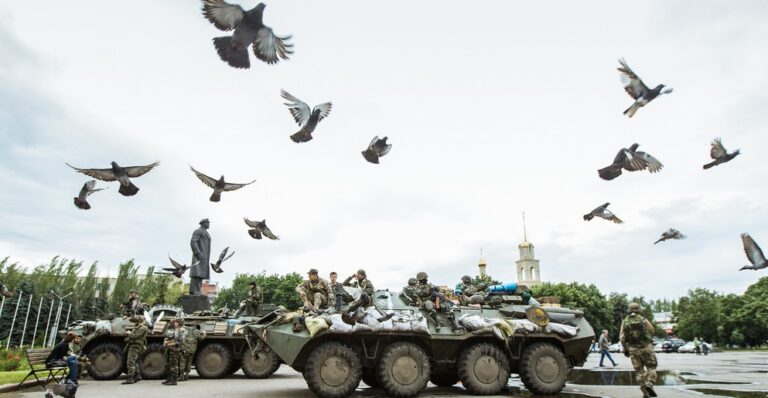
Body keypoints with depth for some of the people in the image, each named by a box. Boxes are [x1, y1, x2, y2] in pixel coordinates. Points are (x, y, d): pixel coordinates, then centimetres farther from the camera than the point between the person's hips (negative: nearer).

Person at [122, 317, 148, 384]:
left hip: (135, 347, -11)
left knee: (130, 362, -14)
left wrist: (129, 333, -7)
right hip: (132, 346, 11)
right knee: (134, 362, 17)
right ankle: (138, 376, 25)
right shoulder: (137, 328, 21)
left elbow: (135, 336, -21)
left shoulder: (142, 328, -13)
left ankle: (130, 379, -15)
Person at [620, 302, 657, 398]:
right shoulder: (644, 320, -7)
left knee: (639, 371, 10)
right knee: (651, 368, 10)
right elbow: (652, 331, 10)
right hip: (646, 347, -2)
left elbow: (622, 338, -3)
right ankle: (649, 384, -13)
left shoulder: (625, 322, -1)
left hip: (633, 349, 2)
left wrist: (625, 349, 8)